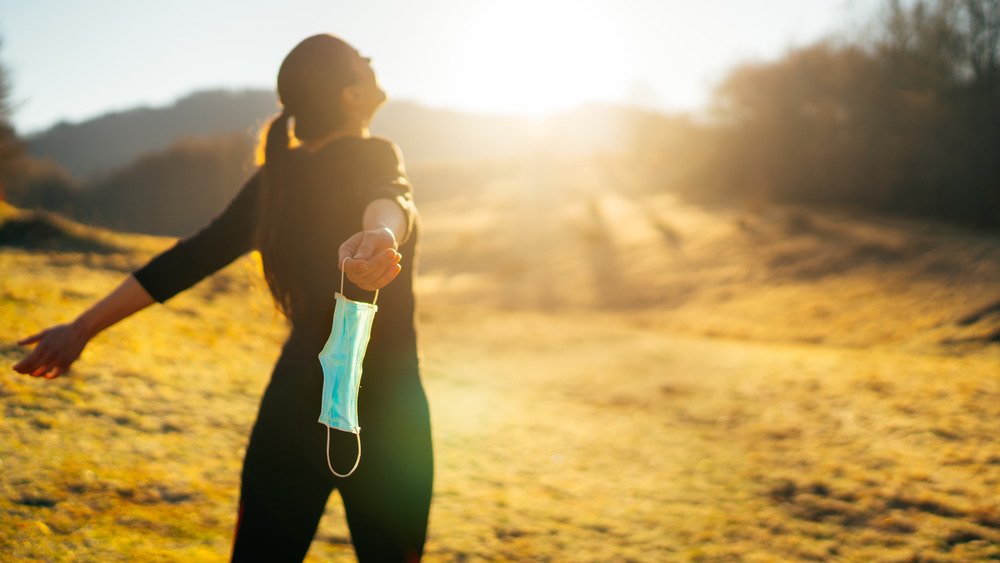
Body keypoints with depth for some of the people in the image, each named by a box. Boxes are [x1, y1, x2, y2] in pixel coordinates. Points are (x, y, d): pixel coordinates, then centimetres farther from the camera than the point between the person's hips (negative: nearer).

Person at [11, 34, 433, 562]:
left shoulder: (273, 180, 7)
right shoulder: (373, 156, -9)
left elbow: (188, 259, 5)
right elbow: (388, 197, -33)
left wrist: (83, 327, 10)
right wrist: (381, 234, -56)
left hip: (293, 405, 5)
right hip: (384, 417, -5)